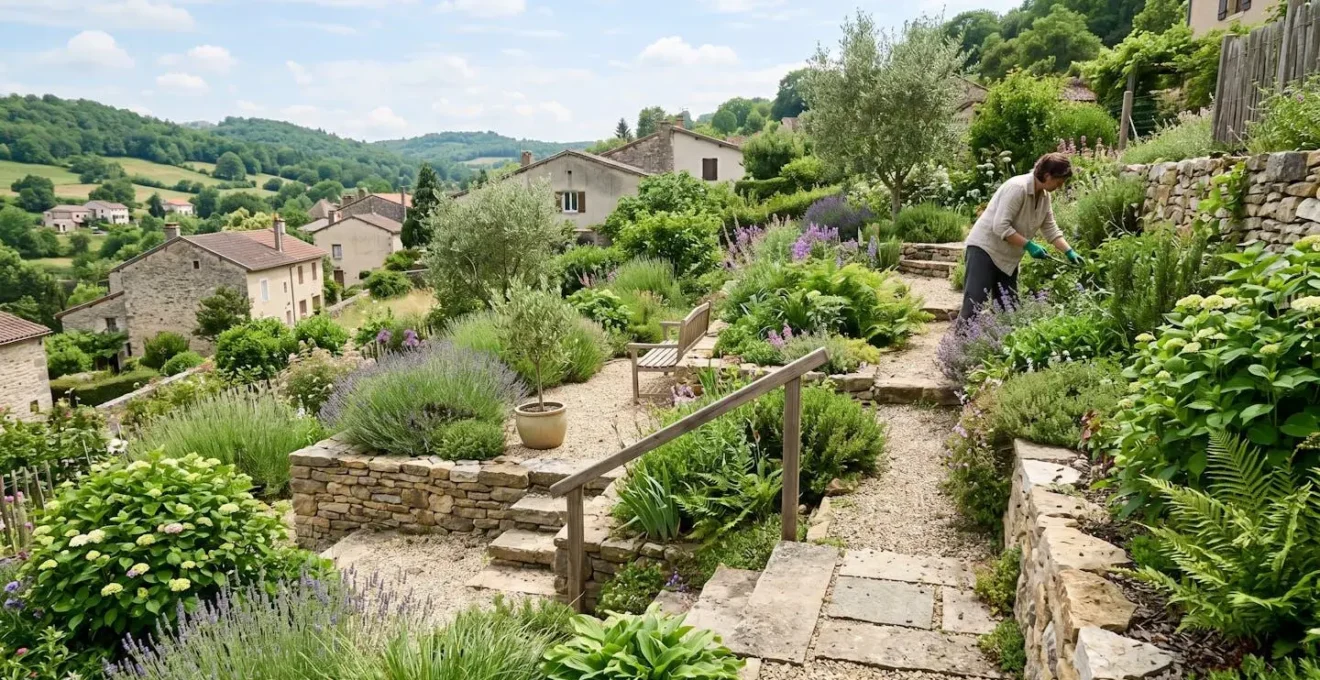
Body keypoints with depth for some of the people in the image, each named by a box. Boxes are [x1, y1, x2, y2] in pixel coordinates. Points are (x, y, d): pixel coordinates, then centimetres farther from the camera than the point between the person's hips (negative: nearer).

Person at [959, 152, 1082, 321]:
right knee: (973, 306, -15)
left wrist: (1069, 252, 2)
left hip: (1008, 257, 9)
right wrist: (1029, 245, -24)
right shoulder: (1017, 187, -21)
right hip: (985, 249, -9)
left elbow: (1051, 230, 13)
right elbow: (1001, 226, -27)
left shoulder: (1045, 196, 6)